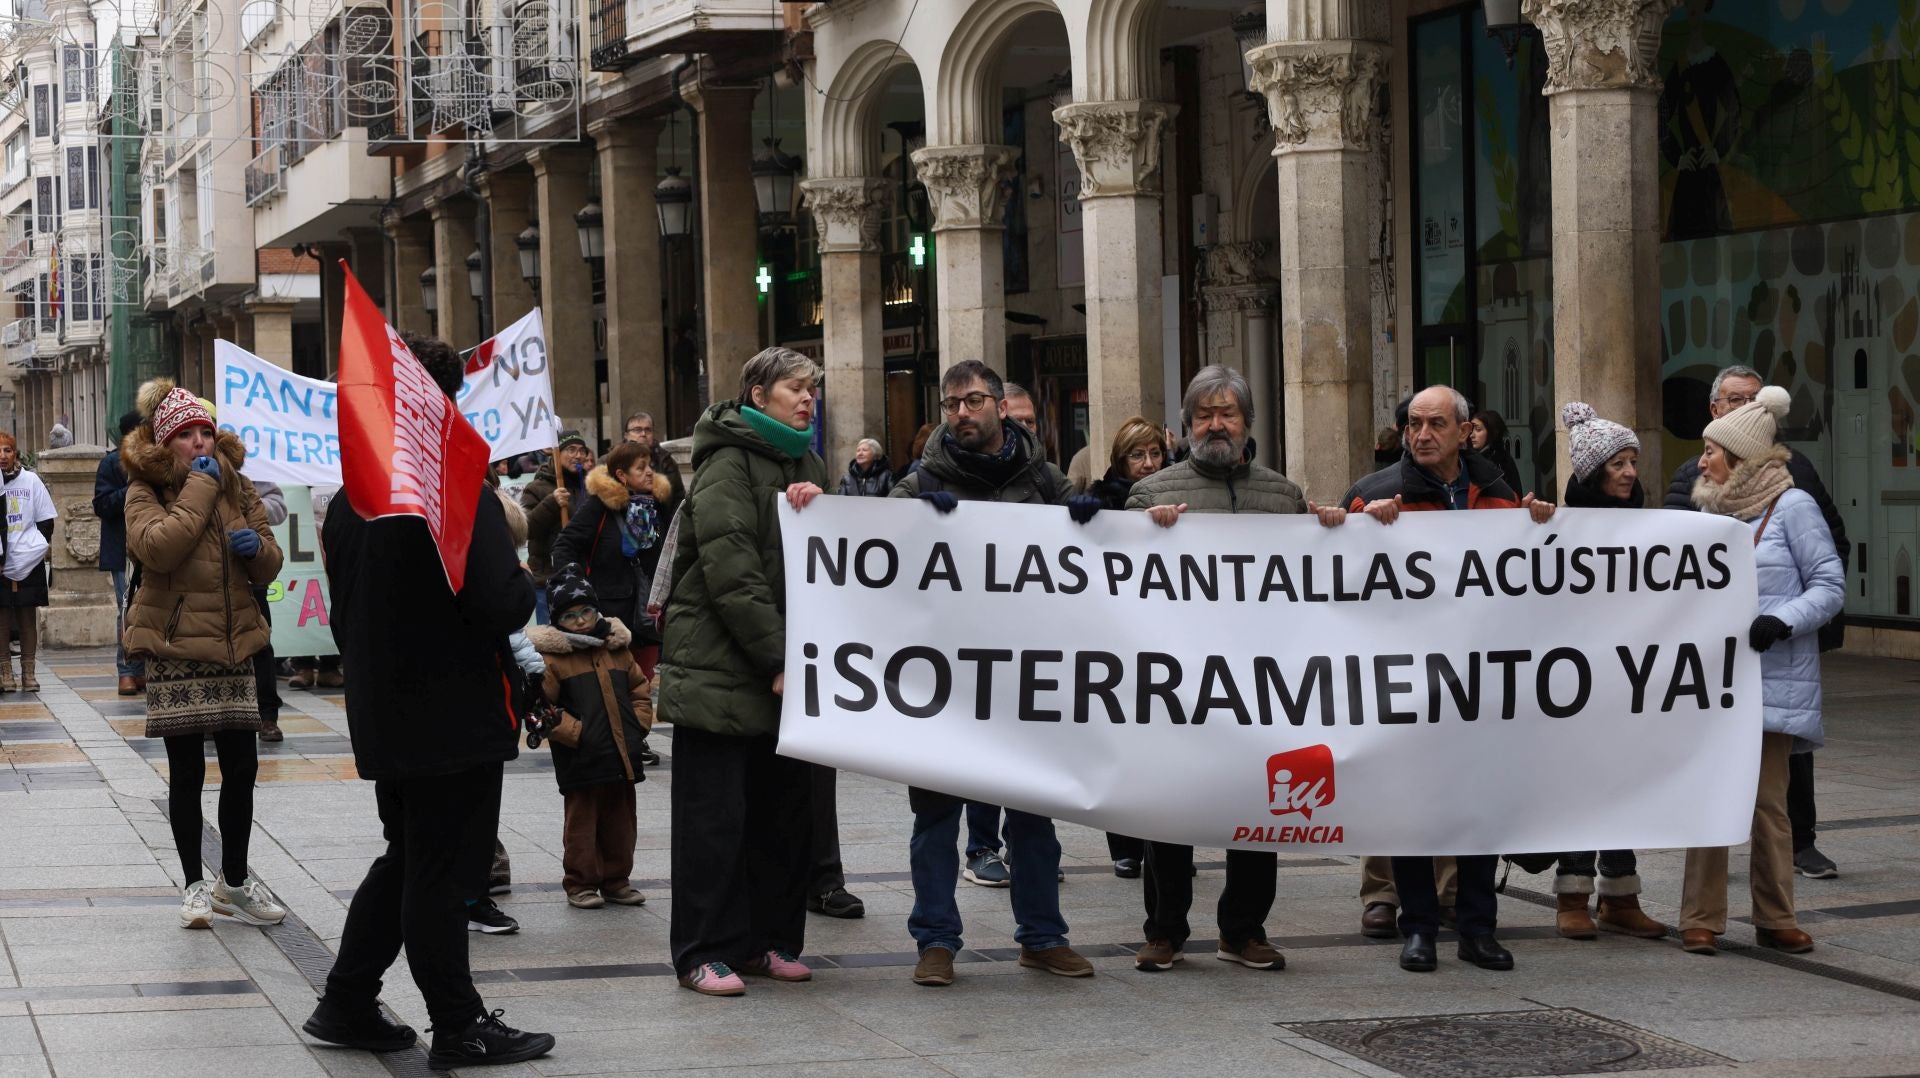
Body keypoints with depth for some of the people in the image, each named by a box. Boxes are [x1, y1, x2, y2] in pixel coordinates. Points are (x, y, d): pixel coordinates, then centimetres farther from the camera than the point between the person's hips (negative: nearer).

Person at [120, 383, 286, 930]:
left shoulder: (237, 488, 11)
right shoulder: (146, 491, -4)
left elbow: (269, 567, 14)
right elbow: (158, 547, -24)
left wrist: (257, 546, -9)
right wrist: (198, 489, -20)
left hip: (232, 644, 5)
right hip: (174, 648, -5)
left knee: (242, 766, 7)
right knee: (186, 770, 0)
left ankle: (235, 880, 21)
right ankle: (195, 885, 11)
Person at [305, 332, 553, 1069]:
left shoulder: (348, 502, 7)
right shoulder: (461, 495, -18)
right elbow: (502, 605, -25)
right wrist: (526, 585, -4)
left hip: (383, 722, 8)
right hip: (455, 723, -8)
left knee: (405, 861, 21)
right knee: (442, 874, 0)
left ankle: (346, 1003, 24)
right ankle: (459, 1028, 9)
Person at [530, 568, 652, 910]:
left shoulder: (617, 649, 10)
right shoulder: (552, 657, -8)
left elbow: (640, 690, 20)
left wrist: (638, 725, 5)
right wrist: (576, 732, -17)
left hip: (623, 756, 5)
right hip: (581, 762, -5)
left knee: (621, 824, 13)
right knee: (582, 824, 2)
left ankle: (616, 880, 24)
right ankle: (580, 884, 12)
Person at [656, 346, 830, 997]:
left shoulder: (807, 464, 17)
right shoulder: (728, 464, -10)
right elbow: (731, 574, -18)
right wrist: (777, 660, -20)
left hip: (784, 669, 8)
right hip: (722, 668, -8)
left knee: (783, 809, 10)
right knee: (715, 815, -3)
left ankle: (768, 942, 19)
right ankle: (704, 954, 1)